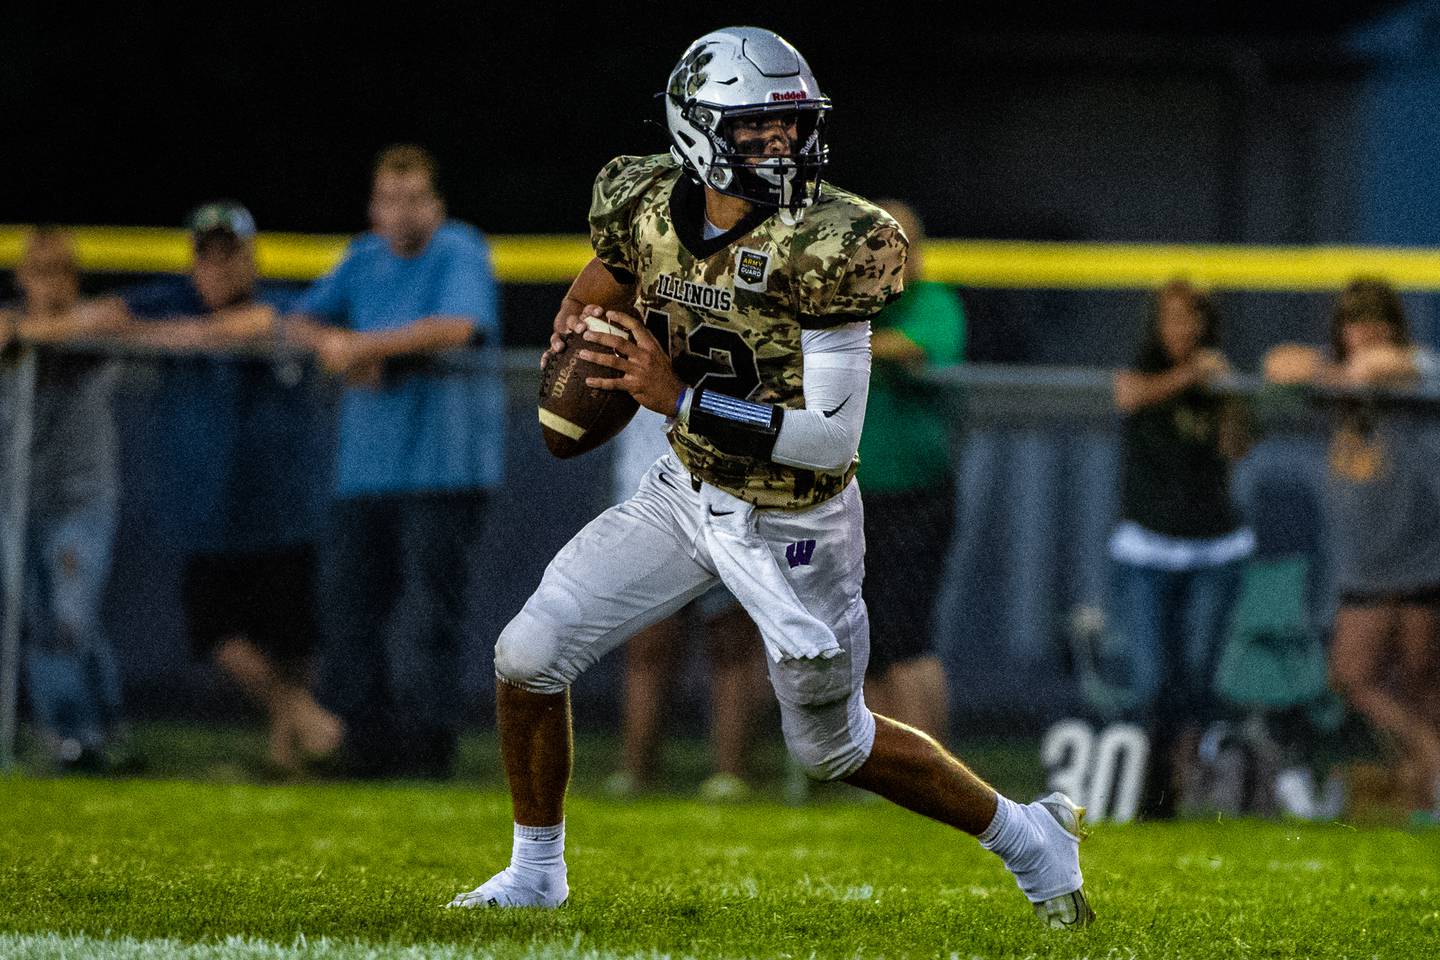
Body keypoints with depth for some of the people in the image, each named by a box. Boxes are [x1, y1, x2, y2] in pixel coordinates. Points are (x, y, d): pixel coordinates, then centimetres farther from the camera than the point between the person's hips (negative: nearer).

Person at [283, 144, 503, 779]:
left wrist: (362, 345, -16)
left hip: (443, 465, -7)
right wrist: (336, 345, -5)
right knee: (351, 604, 4)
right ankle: (365, 746, 10)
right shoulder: (366, 258, 16)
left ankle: (427, 745, -9)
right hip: (365, 465, 7)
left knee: (426, 606, -10)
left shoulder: (460, 252, -4)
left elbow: (457, 326, -21)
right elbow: (300, 323, 18)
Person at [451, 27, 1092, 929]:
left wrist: (681, 397, -32)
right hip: (689, 492, 5)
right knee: (529, 654, -1)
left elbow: (834, 440, -29)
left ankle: (1026, 835, 33)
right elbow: (614, 272, 18)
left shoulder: (824, 247, -27)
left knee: (834, 745, 10)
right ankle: (535, 871, 20)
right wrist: (583, 316, -5)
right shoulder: (650, 209, -10)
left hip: (794, 529, -5)